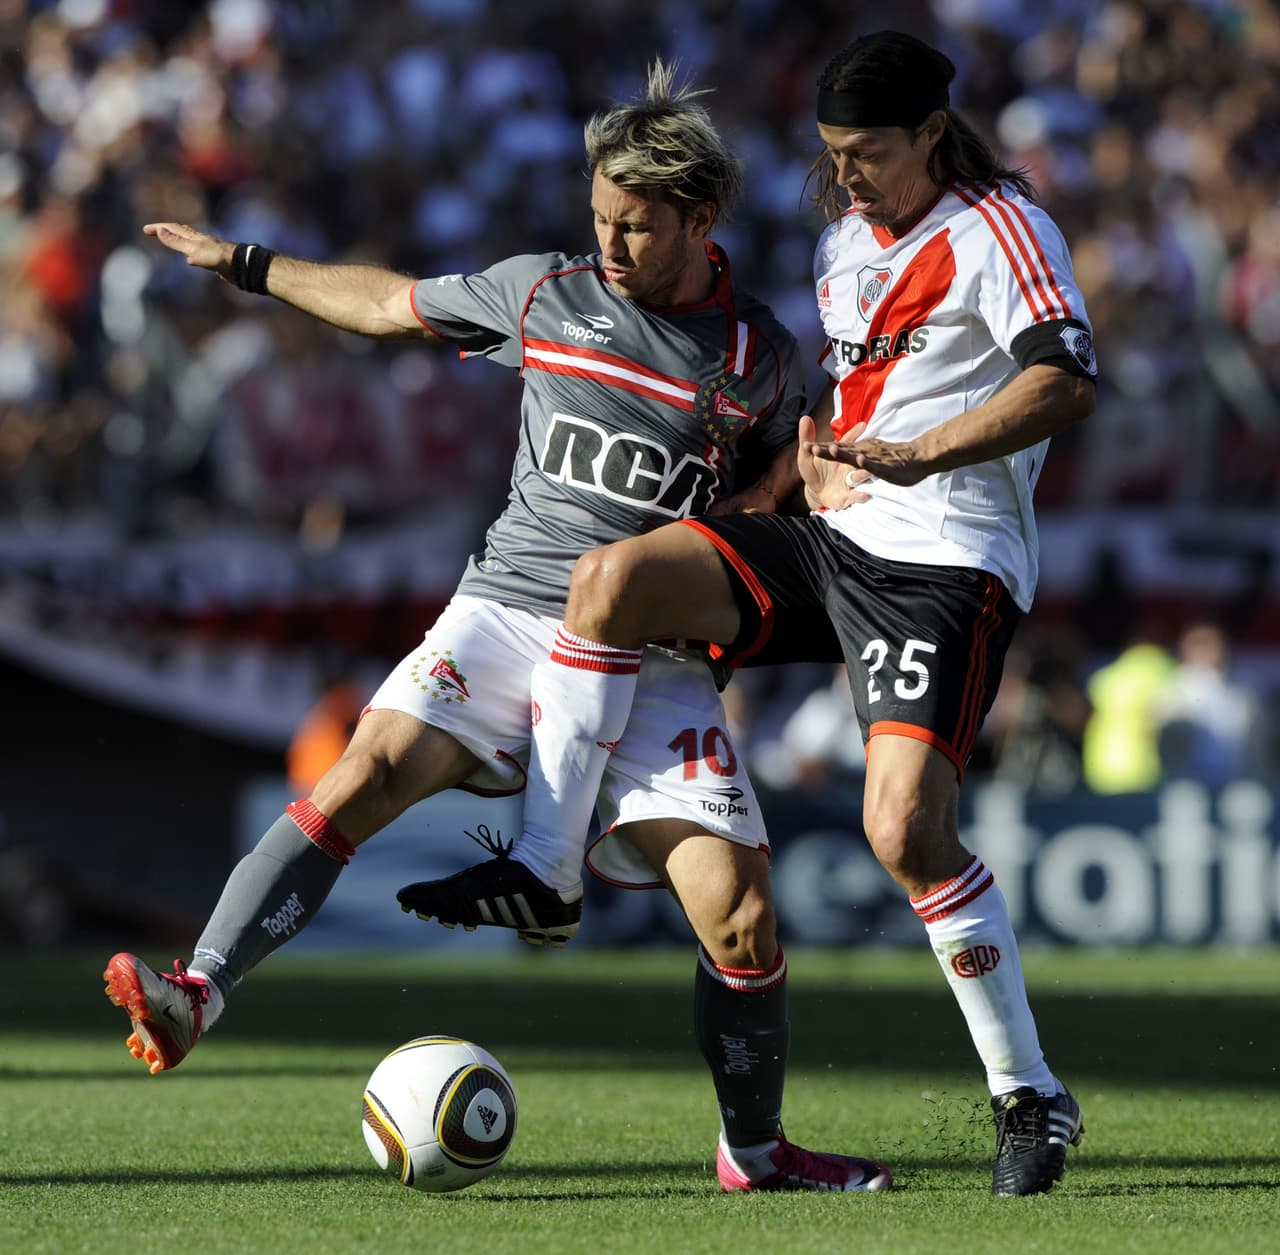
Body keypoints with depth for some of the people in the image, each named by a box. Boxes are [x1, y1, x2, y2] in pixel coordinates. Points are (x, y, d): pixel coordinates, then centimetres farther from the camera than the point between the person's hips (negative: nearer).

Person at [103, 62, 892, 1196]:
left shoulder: (761, 353, 5)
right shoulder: (543, 294, 6)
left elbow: (781, 464, 23)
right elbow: (391, 303, 21)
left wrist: (762, 508, 0)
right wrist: (246, 264, 25)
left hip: (654, 658, 0)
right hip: (511, 607, 0)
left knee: (742, 924, -9)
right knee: (366, 774, -27)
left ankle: (755, 1150, 14)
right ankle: (193, 997, -36)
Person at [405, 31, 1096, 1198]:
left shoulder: (1000, 231, -8)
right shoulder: (845, 240, 17)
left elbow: (1066, 382, -24)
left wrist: (914, 460, -32)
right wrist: (819, 455, 11)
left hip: (949, 564, -7)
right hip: (835, 540, 7)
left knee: (905, 830, -19)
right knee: (612, 576, -11)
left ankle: (1031, 1097, -5)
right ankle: (545, 869, -4)